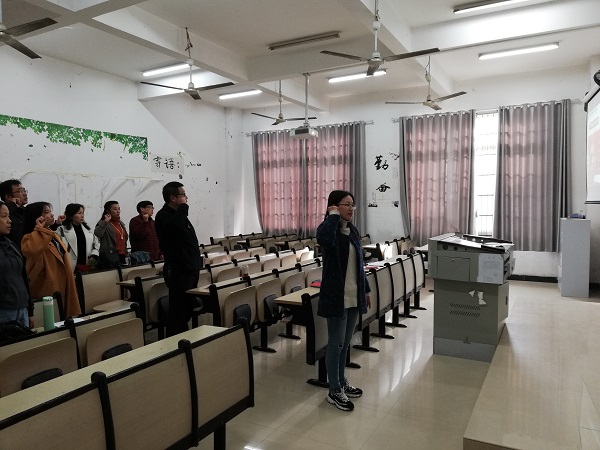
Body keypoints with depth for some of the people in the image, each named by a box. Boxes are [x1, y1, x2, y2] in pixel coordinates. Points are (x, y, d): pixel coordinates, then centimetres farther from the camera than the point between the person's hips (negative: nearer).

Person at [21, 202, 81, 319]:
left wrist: (69, 275, 25)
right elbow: (31, 250, -38)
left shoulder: (52, 235, 16)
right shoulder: (31, 237, -12)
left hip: (61, 285, 9)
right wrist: (39, 228, -27)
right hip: (47, 287, -8)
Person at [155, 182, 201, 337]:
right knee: (178, 311, -6)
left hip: (190, 269, 9)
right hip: (178, 271, -9)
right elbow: (175, 226, -36)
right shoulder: (163, 216, -12)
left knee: (187, 308, 15)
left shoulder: (178, 214, 18)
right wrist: (183, 207, -20)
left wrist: (197, 262, 24)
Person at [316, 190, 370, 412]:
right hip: (336, 295, -7)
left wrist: (366, 290, 19)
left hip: (354, 296, 7)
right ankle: (334, 391, 17)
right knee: (335, 343, 3)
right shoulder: (329, 229, -13)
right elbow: (324, 240, -40)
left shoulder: (353, 231, 10)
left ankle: (342, 381, 34)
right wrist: (333, 215, -25)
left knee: (345, 342, 18)